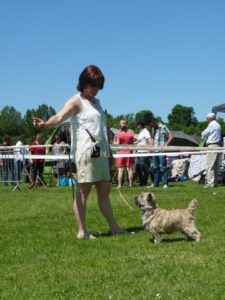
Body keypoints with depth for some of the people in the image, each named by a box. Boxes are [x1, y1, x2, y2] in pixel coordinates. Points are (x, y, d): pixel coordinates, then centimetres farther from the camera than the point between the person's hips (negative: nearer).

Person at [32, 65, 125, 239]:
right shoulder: (77, 102, -5)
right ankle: (82, 231, -2)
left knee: (104, 190, 12)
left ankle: (114, 226, 19)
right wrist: (45, 124, -42)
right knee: (84, 190, -6)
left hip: (101, 152, 8)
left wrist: (109, 150, 20)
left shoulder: (96, 101, 19)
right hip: (85, 152, -8)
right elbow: (60, 116, -22)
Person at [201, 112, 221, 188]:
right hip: (217, 146, 9)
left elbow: (204, 134, -10)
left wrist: (203, 135, 14)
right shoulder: (218, 125, 16)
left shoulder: (211, 125, -11)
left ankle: (210, 182, -12)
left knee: (209, 165, -9)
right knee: (215, 165, 12)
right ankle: (215, 181, 15)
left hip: (212, 146, -9)